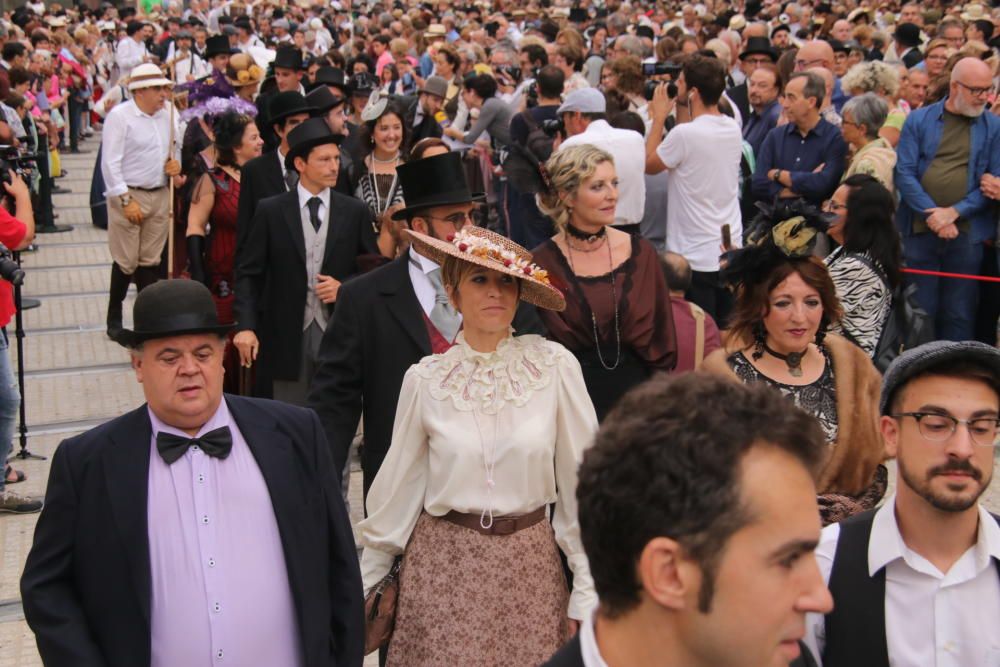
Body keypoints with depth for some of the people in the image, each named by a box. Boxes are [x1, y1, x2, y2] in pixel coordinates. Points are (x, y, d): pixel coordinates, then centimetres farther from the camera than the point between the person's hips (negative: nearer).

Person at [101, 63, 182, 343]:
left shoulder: (165, 116, 7)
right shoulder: (119, 116, -11)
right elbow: (110, 163, -14)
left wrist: (174, 167, 0)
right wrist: (126, 200, -17)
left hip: (159, 195, 6)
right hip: (128, 195, -6)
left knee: (150, 261, 10)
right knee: (126, 262, -2)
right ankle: (114, 319, 13)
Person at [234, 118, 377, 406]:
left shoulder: (355, 212, 5)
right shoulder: (270, 211, 1)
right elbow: (248, 272, 0)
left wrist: (344, 287, -9)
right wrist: (246, 326, -10)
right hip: (288, 335, -1)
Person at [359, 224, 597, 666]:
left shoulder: (555, 366, -8)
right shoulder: (426, 380, -5)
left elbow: (580, 479, -3)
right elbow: (398, 489, 5)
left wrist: (587, 591, -1)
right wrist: (366, 582, 10)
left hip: (529, 566, 0)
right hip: (443, 563, 0)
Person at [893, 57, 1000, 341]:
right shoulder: (919, 120, 5)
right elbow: (904, 172, -3)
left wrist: (954, 211, -12)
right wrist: (932, 214, -13)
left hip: (967, 232, 0)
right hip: (919, 231, 0)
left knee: (960, 315, 4)